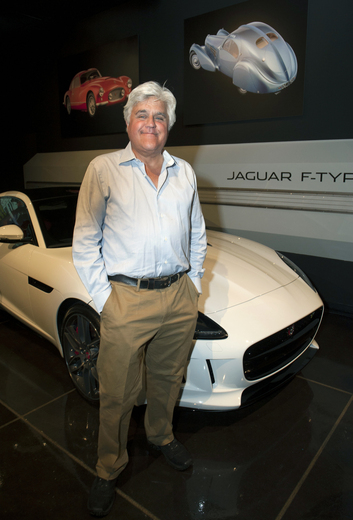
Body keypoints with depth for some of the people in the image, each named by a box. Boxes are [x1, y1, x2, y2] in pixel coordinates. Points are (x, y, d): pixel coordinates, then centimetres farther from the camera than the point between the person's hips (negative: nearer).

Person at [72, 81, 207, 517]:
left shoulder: (185, 172, 12)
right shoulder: (103, 169, -1)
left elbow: (197, 234, 18)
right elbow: (84, 243, -3)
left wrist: (193, 283, 10)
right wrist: (103, 298, -8)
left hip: (180, 298, 4)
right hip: (127, 301, -4)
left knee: (167, 379, 20)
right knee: (117, 394, 7)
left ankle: (161, 436, 48)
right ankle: (109, 470, 32)